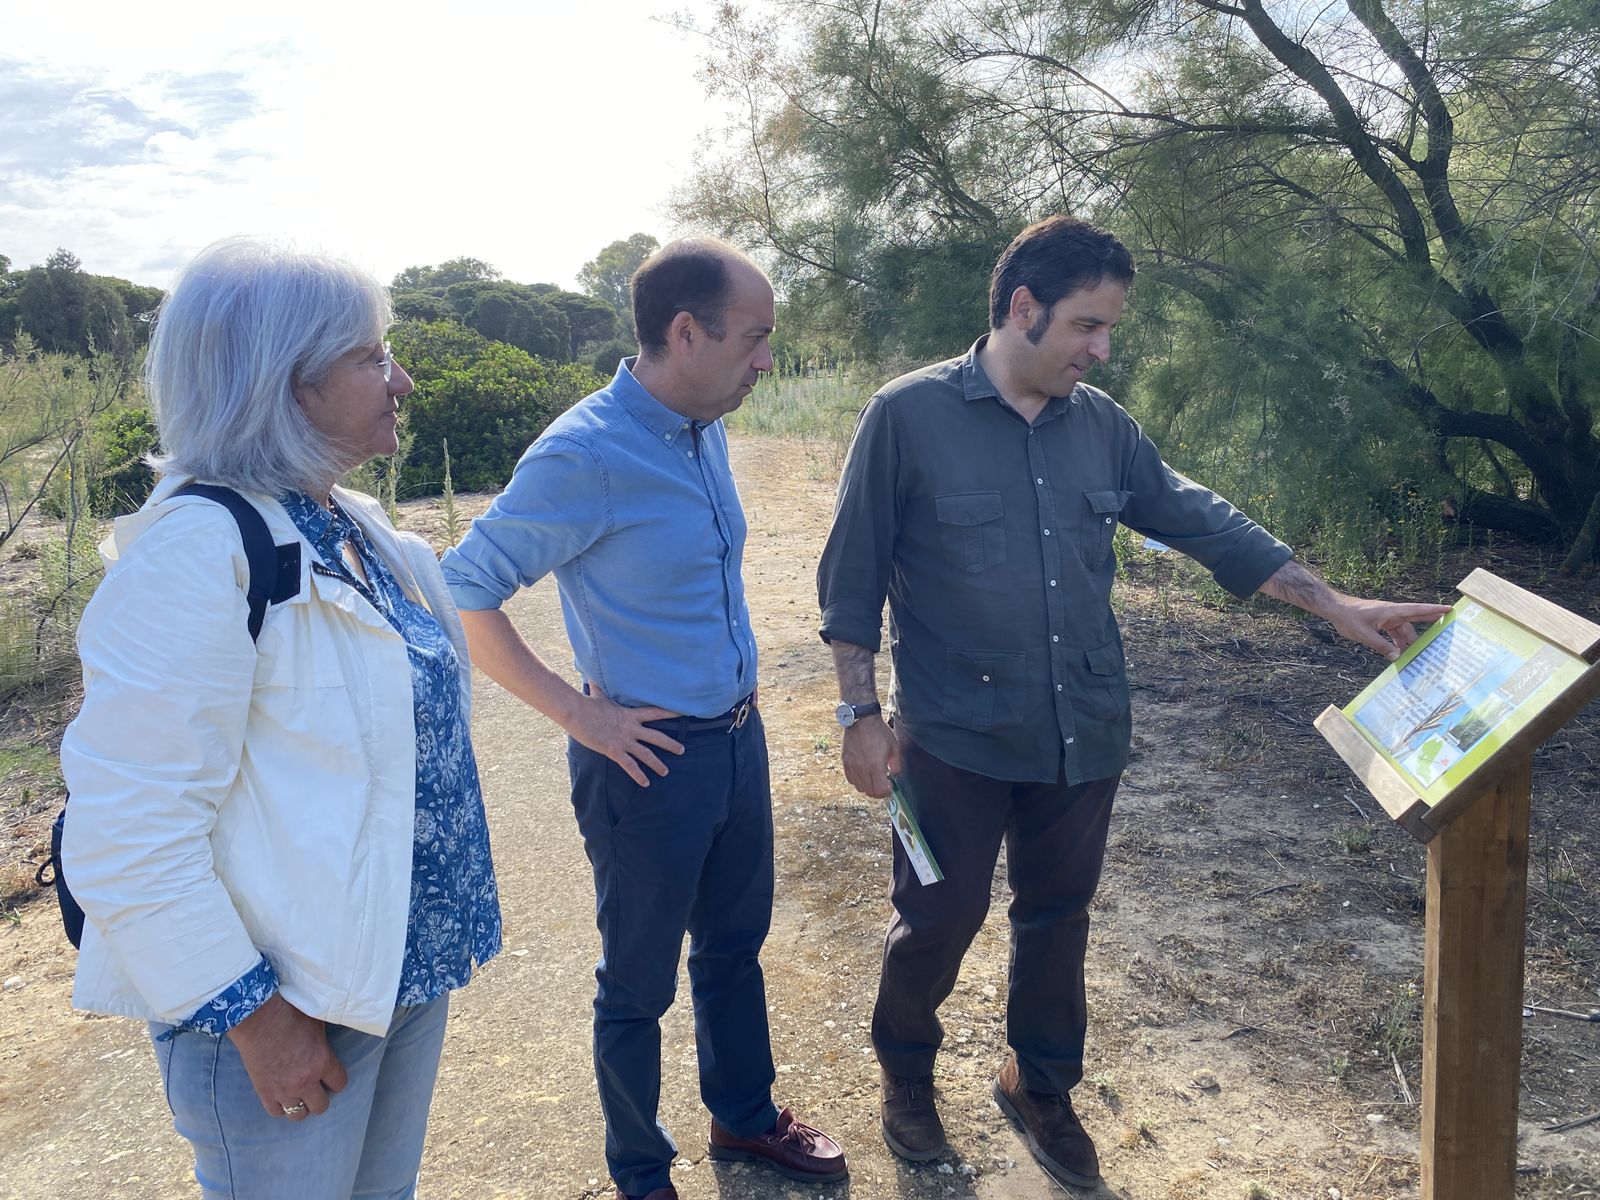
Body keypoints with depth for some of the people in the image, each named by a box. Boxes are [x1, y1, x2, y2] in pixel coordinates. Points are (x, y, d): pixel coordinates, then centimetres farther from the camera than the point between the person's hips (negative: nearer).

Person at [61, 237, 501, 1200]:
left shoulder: (355, 526, 5)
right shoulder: (199, 551, -22)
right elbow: (130, 830, -25)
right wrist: (250, 1015, -20)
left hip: (407, 967, 8)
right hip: (291, 1008, -8)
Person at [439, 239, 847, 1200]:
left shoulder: (708, 429, 3)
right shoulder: (585, 455, -22)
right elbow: (464, 591, -20)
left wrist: (741, 682, 11)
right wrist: (577, 711, -18)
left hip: (739, 736, 8)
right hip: (650, 757, -7)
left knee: (735, 945, 24)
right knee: (640, 983, 13)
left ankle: (745, 1116, 47)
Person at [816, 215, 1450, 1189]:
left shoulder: (1100, 425, 5)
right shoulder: (910, 416, -9)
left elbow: (1202, 520, 9)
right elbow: (853, 577, -7)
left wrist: (1336, 605, 6)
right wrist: (862, 714, -9)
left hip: (1085, 735, 5)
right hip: (956, 739, -4)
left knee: (1059, 917, 17)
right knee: (940, 918, 8)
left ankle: (1042, 1086, 40)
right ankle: (905, 1069, 37)